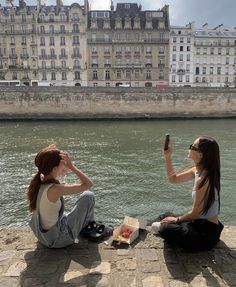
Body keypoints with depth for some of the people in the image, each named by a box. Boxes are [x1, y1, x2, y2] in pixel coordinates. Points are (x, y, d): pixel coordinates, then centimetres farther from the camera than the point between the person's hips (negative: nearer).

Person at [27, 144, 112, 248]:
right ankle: (89, 227, 22)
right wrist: (71, 166, -23)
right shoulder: (55, 189, -31)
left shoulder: (38, 181, -8)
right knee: (88, 196, -2)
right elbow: (88, 184, -25)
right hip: (57, 240, -8)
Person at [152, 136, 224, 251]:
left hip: (207, 234, -9)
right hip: (202, 223, 9)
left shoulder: (203, 179, -29)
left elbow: (195, 213, -22)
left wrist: (177, 219, -5)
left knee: (166, 229, -23)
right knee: (165, 217, 16)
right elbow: (173, 178, 10)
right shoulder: (198, 171, -2)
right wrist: (167, 157, -1)